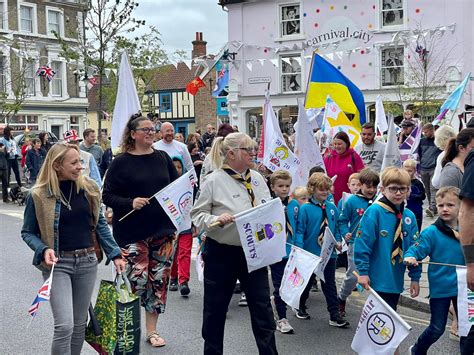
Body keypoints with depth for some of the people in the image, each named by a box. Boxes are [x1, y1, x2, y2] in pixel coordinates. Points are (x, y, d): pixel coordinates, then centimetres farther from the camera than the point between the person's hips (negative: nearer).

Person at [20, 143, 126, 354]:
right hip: (58, 264, -3)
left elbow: (99, 224, 9)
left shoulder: (88, 188, 0)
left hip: (87, 262, 4)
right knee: (64, 326, -11)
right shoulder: (39, 195, -9)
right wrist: (43, 250, -19)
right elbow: (28, 232, 0)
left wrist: (115, 254, 4)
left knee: (80, 323, 13)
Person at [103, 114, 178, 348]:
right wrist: (130, 203, -20)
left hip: (163, 230, 4)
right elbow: (107, 196, -5)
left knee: (159, 280, 8)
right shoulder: (121, 162, -4)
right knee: (136, 280, -5)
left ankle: (151, 329, 24)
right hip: (132, 232, -4)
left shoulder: (163, 158, 8)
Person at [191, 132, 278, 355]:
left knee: (263, 308, 7)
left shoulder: (257, 178, 5)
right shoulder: (214, 180, -11)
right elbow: (197, 214, -9)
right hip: (221, 253, -4)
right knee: (215, 310, 11)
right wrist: (216, 220, -26)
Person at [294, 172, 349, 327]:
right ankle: (301, 308, 36)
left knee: (330, 285, 8)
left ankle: (334, 315, 12)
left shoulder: (332, 208, 3)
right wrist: (299, 250, -22)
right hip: (310, 254, -3)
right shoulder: (305, 209, -12)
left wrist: (338, 241, -4)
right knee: (307, 282, 15)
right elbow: (299, 231, -13)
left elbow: (336, 228, 12)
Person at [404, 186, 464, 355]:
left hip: (462, 287, 4)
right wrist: (409, 257, -37)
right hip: (440, 288, -3)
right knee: (437, 328, 7)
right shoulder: (431, 232, -13)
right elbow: (416, 250, -19)